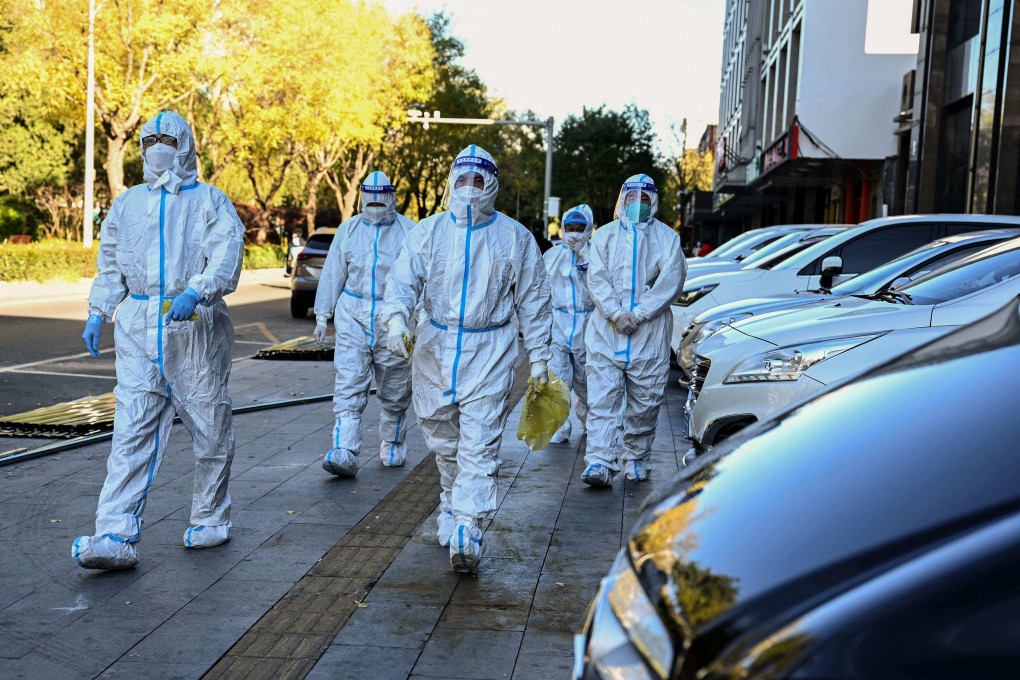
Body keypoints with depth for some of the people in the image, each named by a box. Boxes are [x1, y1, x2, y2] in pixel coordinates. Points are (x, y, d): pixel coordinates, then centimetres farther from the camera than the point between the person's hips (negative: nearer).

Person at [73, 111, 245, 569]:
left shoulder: (210, 202, 3)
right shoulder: (127, 203, 17)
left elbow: (226, 260, -12)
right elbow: (110, 264, 22)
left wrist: (195, 293, -29)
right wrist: (96, 313, 10)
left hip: (196, 325, -3)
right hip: (138, 327, 3)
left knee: (209, 427, 6)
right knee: (132, 429, -6)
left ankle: (210, 519, 23)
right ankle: (116, 536, -11)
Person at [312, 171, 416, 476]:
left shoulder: (408, 231, 1)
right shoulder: (348, 229, 9)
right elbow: (333, 274, 12)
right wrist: (322, 316, 9)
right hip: (353, 316, 1)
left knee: (395, 392, 10)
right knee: (348, 386, -10)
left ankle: (392, 447, 29)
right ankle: (345, 454, -15)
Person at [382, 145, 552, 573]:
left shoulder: (514, 237, 3)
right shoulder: (428, 232, 5)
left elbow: (533, 300, 6)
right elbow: (403, 280, -4)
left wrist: (538, 357, 5)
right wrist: (396, 318, -26)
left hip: (489, 352, -2)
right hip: (435, 346, 3)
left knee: (479, 446, -10)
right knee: (444, 442, 14)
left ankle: (466, 533, -13)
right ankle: (452, 504, 37)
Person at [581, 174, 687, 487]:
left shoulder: (666, 237, 9)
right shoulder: (605, 235, 13)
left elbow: (672, 280, -3)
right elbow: (597, 277, 1)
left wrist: (638, 314, -13)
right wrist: (616, 313, -14)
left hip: (650, 333, 0)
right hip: (606, 330, 0)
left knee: (645, 403, 5)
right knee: (603, 399, -9)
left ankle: (636, 460, 19)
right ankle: (600, 463, -12)